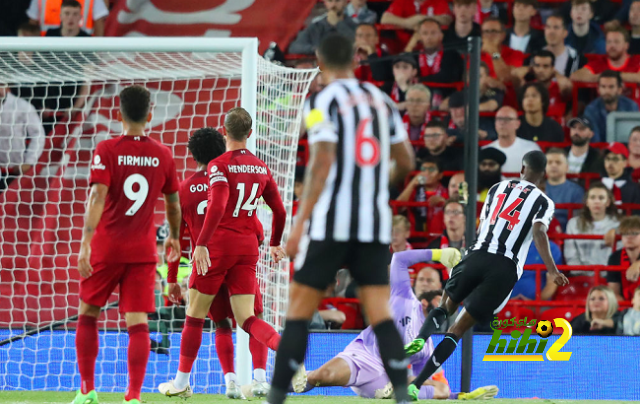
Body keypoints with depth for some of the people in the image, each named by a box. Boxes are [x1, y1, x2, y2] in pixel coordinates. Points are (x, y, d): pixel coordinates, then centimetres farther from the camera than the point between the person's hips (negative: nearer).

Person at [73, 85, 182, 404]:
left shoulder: (107, 150, -7)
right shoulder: (162, 154, 3)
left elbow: (97, 197, -18)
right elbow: (173, 203, 15)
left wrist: (85, 243, -23)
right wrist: (173, 237, 32)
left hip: (106, 247, -2)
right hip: (143, 251, 2)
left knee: (87, 314, 14)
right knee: (138, 323, -1)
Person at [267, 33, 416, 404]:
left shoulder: (323, 101, -4)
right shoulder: (381, 100, 13)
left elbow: (322, 164, -12)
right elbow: (406, 162, 15)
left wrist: (300, 223, -12)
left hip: (331, 221, -4)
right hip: (376, 223, 4)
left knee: (300, 308, 2)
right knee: (380, 313, 3)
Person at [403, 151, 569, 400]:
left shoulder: (498, 188, 20)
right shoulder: (543, 202, 9)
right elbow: (539, 232, -10)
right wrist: (553, 272, -13)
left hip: (478, 256, 2)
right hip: (505, 268, -2)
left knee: (445, 307, 22)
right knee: (459, 327, 1)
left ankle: (421, 338, -13)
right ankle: (416, 384, -8)